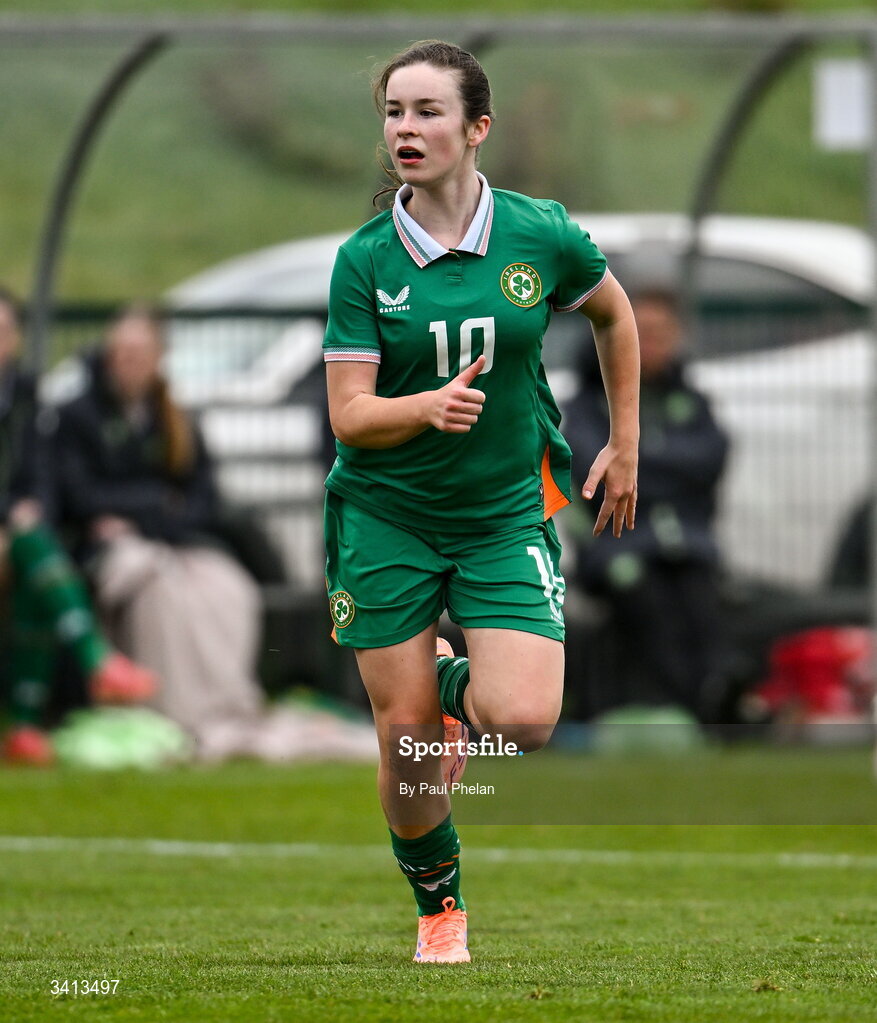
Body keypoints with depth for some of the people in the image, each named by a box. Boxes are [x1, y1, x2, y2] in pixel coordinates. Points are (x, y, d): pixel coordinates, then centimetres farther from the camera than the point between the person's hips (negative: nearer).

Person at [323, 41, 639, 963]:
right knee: (404, 740, -1)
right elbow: (349, 416, -10)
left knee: (525, 720, -17)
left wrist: (624, 444, 16)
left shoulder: (540, 235, -7)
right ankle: (437, 904, 25)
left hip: (505, 512, 0)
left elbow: (614, 314, 14)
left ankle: (462, 688, 20)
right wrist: (430, 406, -30)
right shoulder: (365, 259, -8)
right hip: (385, 516, 0)